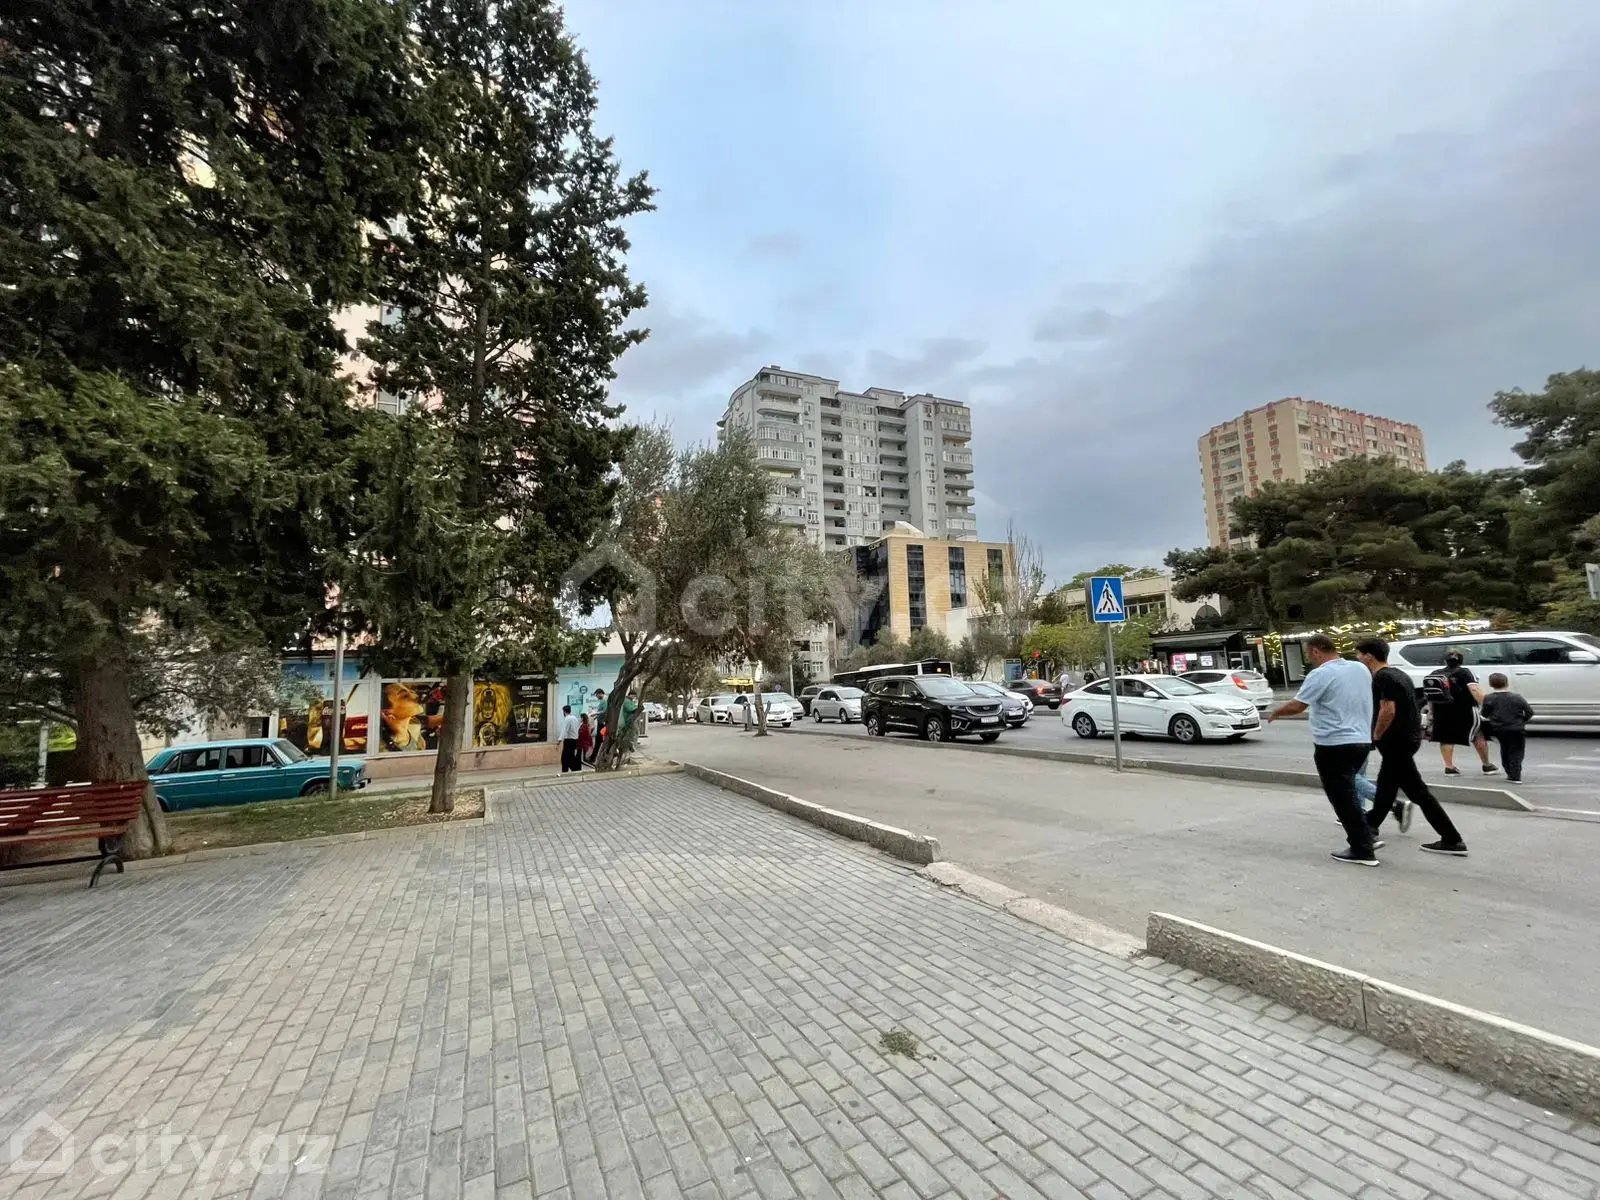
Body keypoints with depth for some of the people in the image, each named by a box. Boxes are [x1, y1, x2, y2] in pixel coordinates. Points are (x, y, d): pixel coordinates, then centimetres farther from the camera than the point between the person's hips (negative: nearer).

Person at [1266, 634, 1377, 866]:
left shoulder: (1321, 674, -16)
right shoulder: (1361, 669, 9)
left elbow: (1297, 705, -17)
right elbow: (1360, 702, 23)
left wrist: (1275, 712, 0)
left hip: (1334, 745, -8)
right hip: (1362, 741, 8)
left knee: (1343, 798, -1)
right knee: (1348, 794, 22)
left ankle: (1362, 851, 1)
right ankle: (1365, 837, 26)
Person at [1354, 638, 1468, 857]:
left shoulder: (1382, 677, -18)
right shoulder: (1398, 674, 13)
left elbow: (1388, 710, -25)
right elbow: (1403, 709, 17)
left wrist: (1376, 736, -11)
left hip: (1396, 741, -10)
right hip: (1408, 736, 10)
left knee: (1417, 791, -1)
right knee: (1386, 786, 17)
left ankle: (1452, 840, 6)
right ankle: (1370, 828, 28)